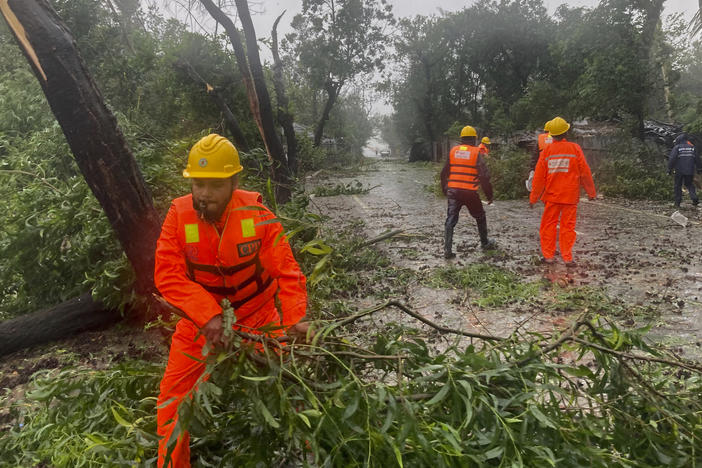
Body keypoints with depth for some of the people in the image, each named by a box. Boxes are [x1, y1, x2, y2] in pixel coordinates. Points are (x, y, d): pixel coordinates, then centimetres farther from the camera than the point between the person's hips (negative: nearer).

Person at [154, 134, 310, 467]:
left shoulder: (257, 214, -19)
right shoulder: (179, 215, -18)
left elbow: (286, 270, -20)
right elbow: (167, 276, -23)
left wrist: (295, 317, -36)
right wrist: (208, 314, -37)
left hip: (258, 317, 0)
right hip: (200, 322, 1)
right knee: (173, 398, 4)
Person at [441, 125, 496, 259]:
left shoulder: (453, 151, 7)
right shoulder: (477, 152, -4)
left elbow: (444, 173, 12)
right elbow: (484, 176, -8)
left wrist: (445, 190, 23)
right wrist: (489, 195, -1)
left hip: (453, 191, 2)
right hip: (470, 192, -2)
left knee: (451, 220, 3)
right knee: (480, 217, 19)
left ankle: (447, 250, -5)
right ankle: (485, 243, 33)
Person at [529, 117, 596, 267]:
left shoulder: (546, 150, -2)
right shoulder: (575, 148, -4)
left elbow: (539, 176, -1)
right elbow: (585, 172, 0)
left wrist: (533, 197, 7)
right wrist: (591, 192, 11)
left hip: (551, 195, 0)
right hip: (570, 196, 0)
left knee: (548, 225, 9)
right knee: (568, 226, 5)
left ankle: (548, 255, 11)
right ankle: (567, 258, 6)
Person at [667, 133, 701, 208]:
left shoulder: (677, 147, -5)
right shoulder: (692, 147, 8)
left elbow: (672, 159, -12)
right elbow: (697, 159, 12)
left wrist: (669, 169, -8)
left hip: (679, 171, -3)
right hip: (690, 171, 4)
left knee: (678, 186, 5)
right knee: (689, 184, 17)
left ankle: (677, 203, 4)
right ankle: (694, 198, -3)